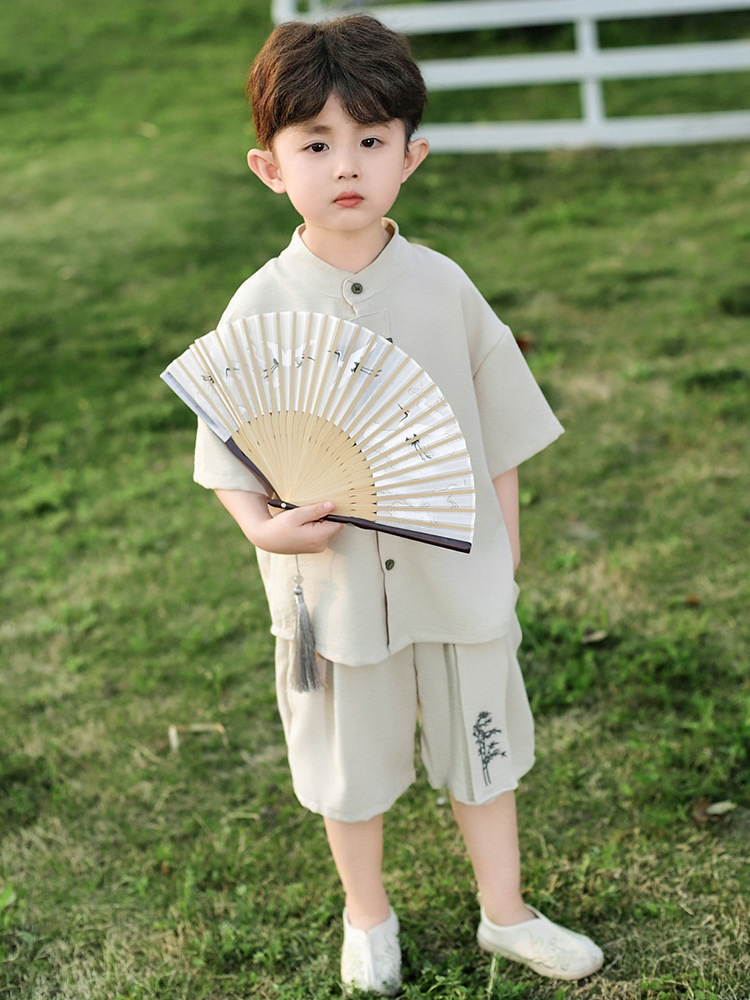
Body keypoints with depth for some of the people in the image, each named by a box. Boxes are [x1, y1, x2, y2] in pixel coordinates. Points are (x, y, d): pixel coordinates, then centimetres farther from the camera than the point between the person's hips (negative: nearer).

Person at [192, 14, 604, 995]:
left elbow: (499, 432, 3)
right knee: (349, 761, 16)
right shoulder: (262, 307, -11)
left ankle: (505, 913, 38)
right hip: (332, 582, -1)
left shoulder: (442, 287, -7)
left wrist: (505, 549, 6)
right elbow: (228, 449, -4)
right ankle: (368, 917, 41)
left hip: (458, 573, 1)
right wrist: (264, 528, -21)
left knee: (481, 744, 16)